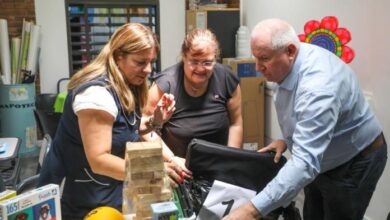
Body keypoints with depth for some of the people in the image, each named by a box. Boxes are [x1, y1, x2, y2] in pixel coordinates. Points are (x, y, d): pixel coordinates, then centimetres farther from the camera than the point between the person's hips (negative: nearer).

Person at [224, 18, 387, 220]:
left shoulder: (318, 87, -39)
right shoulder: (289, 63, -11)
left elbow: (305, 162, -46)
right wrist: (287, 139, -5)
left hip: (354, 164, -8)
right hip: (321, 159, 8)